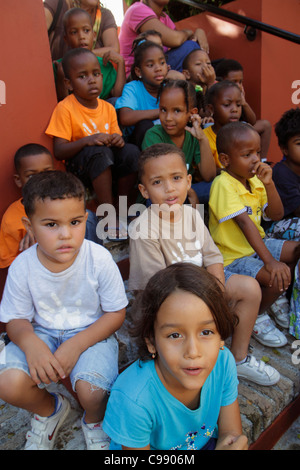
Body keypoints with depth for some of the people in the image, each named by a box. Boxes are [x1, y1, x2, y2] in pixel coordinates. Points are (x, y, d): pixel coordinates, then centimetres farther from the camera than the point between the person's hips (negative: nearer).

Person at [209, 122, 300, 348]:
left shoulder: (254, 180, 2)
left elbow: (276, 215, 1)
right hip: (232, 256, -8)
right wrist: (269, 261, -35)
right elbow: (244, 222, -30)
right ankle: (255, 317, 4)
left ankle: (280, 299, 21)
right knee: (279, 276, -24)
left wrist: (269, 183, -14)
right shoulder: (223, 184, -22)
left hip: (256, 244, 8)